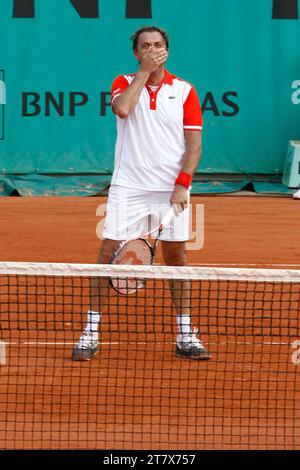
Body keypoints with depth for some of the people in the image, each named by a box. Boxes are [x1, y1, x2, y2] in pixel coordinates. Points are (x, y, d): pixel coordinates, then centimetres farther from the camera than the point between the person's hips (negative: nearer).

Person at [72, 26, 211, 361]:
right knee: (109, 255, -5)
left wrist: (182, 184, -11)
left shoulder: (184, 90, 5)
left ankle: (185, 337, 13)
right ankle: (90, 334, 1)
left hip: (171, 190, 1)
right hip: (128, 187, -1)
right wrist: (144, 71, -10)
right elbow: (122, 109, -18)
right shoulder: (124, 83, 6)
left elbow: (194, 144, 1)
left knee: (176, 257, 5)